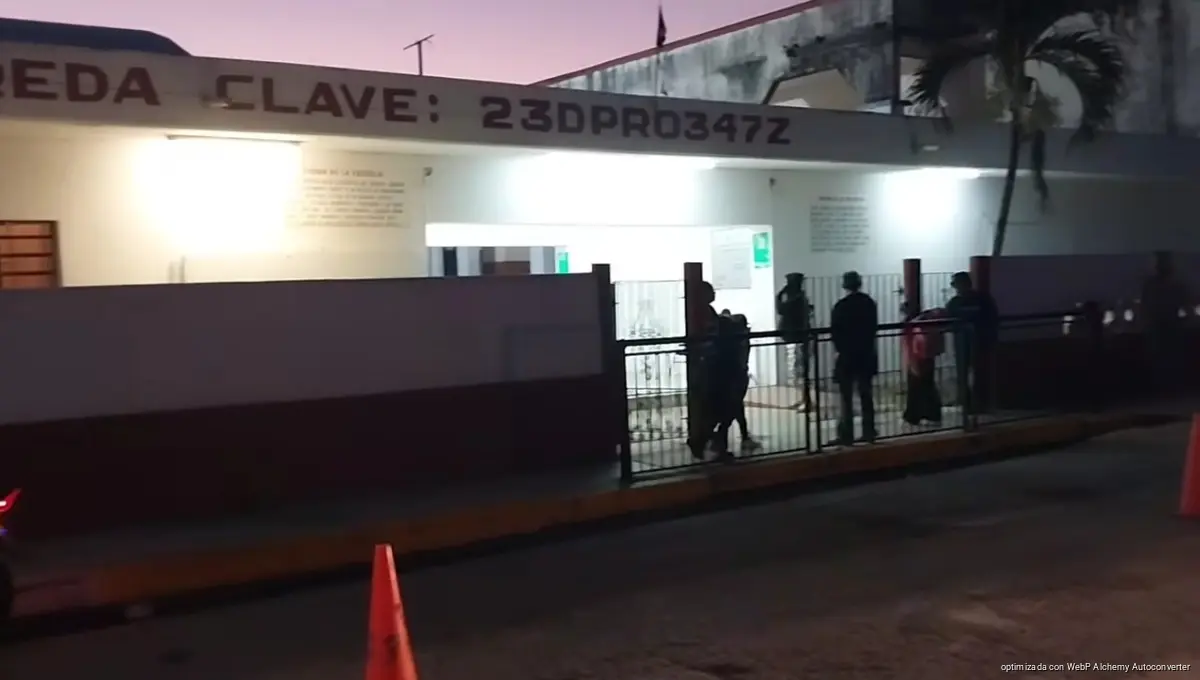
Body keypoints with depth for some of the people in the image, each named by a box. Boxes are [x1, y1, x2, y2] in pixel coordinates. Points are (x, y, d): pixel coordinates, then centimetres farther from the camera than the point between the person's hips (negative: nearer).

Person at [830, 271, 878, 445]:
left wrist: (840, 348, 4)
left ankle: (846, 435, -3)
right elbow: (874, 327, 8)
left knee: (847, 397, -1)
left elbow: (835, 331, -10)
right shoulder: (869, 303, 3)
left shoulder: (841, 306, -13)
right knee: (866, 394, 11)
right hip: (867, 354, 5)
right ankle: (869, 432, 12)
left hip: (847, 355, -5)